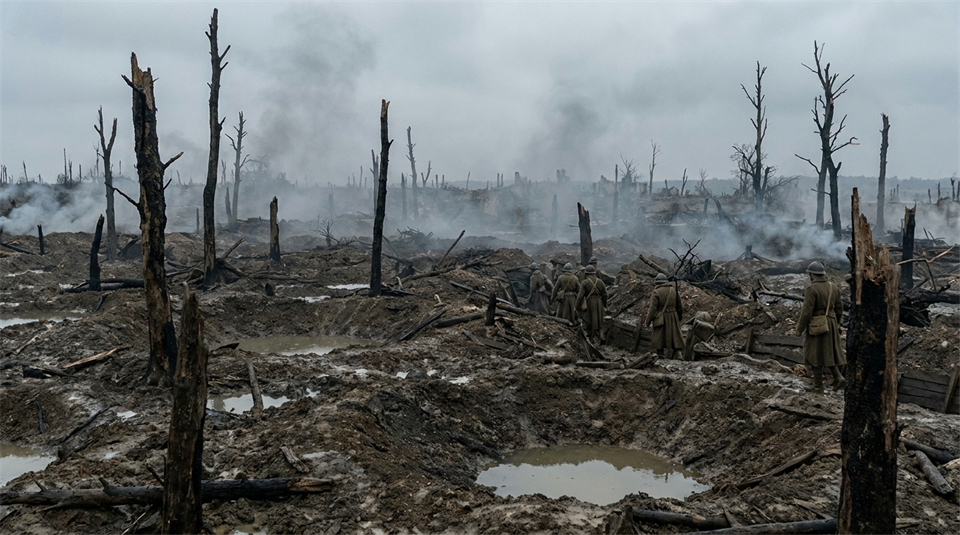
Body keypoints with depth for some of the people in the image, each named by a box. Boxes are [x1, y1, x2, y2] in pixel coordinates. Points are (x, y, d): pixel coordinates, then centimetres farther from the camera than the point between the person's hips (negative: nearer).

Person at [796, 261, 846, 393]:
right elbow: (839, 309, 11)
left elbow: (806, 312, -20)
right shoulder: (833, 287, 5)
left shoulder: (811, 289, -18)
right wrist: (835, 325, 24)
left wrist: (799, 329, -11)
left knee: (816, 356, 3)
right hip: (830, 325, 7)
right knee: (828, 354, 18)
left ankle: (818, 386, 8)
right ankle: (838, 378, 3)